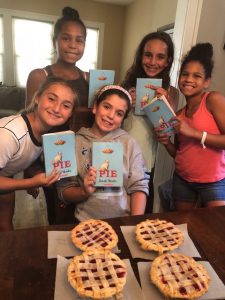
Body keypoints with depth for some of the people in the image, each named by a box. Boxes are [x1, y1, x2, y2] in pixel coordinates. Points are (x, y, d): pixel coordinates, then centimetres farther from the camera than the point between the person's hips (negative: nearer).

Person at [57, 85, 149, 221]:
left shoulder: (129, 143, 2)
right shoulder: (74, 142, 0)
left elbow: (139, 187, -1)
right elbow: (63, 192, 3)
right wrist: (84, 192, -15)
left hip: (123, 221, 2)